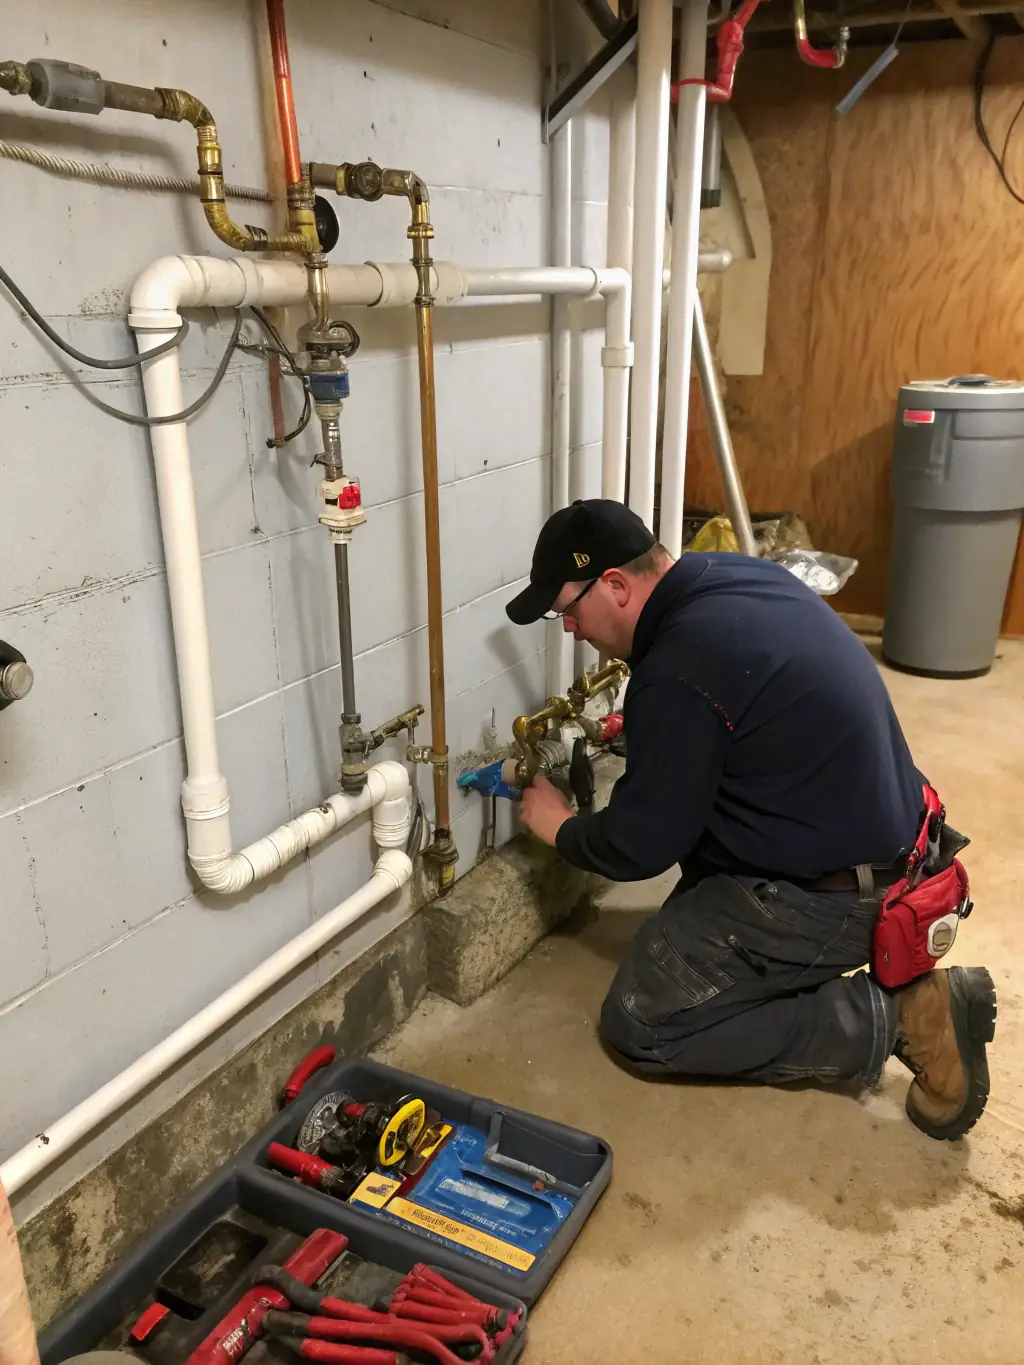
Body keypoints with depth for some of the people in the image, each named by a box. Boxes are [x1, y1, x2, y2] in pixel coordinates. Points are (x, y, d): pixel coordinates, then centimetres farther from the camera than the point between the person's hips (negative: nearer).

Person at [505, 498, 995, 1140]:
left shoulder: (677, 670, -26)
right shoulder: (738, 574, 1)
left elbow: (639, 846, -15)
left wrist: (562, 828, 3)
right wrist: (648, 730, 14)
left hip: (827, 897, -10)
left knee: (639, 1028, -2)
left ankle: (894, 1017, -4)